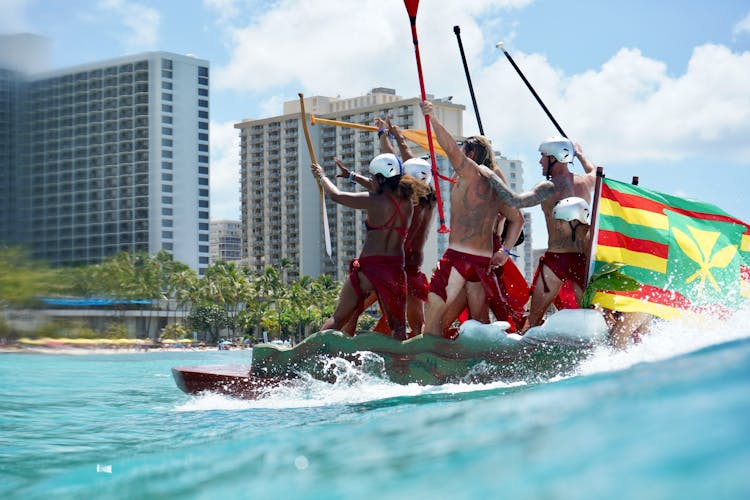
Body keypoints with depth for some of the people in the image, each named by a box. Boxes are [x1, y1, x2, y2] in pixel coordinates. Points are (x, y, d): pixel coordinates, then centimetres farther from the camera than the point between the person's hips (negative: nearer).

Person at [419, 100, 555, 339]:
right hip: (484, 261, 8)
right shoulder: (494, 186, 20)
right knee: (480, 322, 13)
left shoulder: (472, 173, -3)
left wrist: (432, 117, -12)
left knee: (432, 317, -7)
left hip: (459, 256, -8)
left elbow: (450, 148, -19)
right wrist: (505, 250, 21)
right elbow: (517, 219, 26)